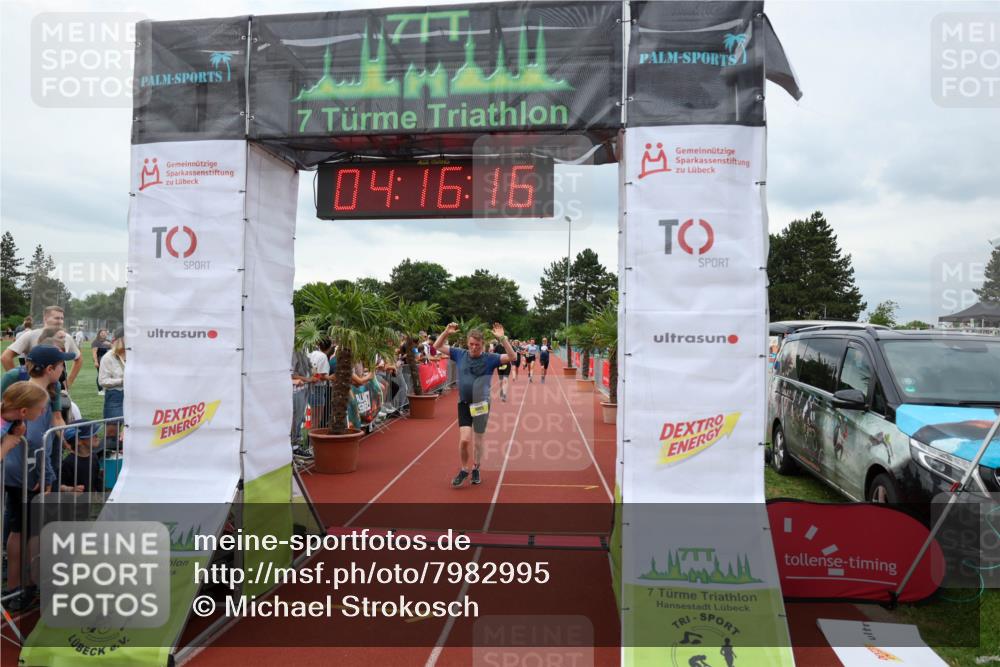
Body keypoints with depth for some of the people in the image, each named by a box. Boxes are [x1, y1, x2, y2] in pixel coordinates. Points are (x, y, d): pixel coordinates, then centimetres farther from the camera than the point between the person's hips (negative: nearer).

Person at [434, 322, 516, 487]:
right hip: (464, 404, 1)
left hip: (481, 404, -1)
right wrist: (446, 332, -12)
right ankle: (464, 469, 15)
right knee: (464, 439, -9)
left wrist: (502, 338, -27)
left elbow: (512, 357, -17)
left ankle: (475, 470, 33)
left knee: (478, 440, 11)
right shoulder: (460, 354, 0)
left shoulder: (490, 358, -7)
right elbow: (437, 346, 6)